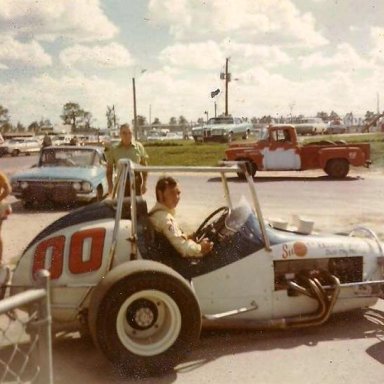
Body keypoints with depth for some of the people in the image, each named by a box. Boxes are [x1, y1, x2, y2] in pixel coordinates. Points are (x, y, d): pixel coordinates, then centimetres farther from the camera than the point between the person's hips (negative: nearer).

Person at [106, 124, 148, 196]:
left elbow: (144, 166, 7)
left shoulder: (139, 147, 3)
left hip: (136, 181, 1)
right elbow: (109, 168, 4)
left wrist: (144, 183, 4)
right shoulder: (113, 149, 0)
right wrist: (110, 185, -2)